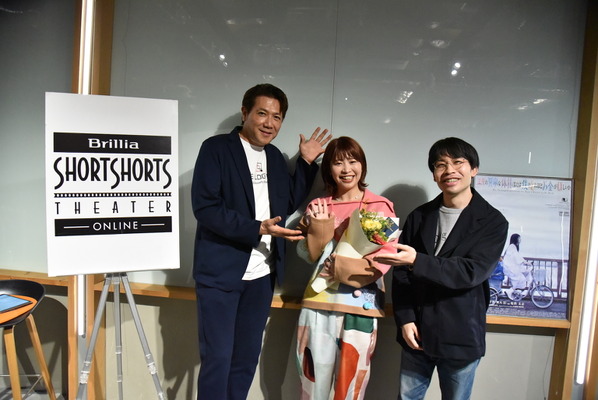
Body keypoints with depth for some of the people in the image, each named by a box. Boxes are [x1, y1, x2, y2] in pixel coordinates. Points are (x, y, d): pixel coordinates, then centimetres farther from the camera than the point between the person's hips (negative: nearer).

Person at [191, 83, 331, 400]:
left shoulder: (274, 157, 11)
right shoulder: (216, 148, -8)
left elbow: (289, 204, 13)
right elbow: (204, 207, -18)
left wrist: (306, 163, 6)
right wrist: (258, 228, -23)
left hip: (261, 274, 6)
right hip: (221, 272, -6)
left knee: (247, 357, 15)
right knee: (217, 358, 2)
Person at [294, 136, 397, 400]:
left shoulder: (380, 206, 0)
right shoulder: (318, 207, 9)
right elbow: (307, 253, 5)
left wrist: (347, 267, -15)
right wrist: (319, 231, -13)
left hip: (361, 304, -2)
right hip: (318, 302, 3)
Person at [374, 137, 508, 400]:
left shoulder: (493, 222, -5)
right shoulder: (419, 217, 3)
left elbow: (472, 272, -18)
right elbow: (400, 273, 4)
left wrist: (417, 261, -29)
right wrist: (405, 319, -6)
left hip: (461, 339, -2)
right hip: (416, 333, 3)